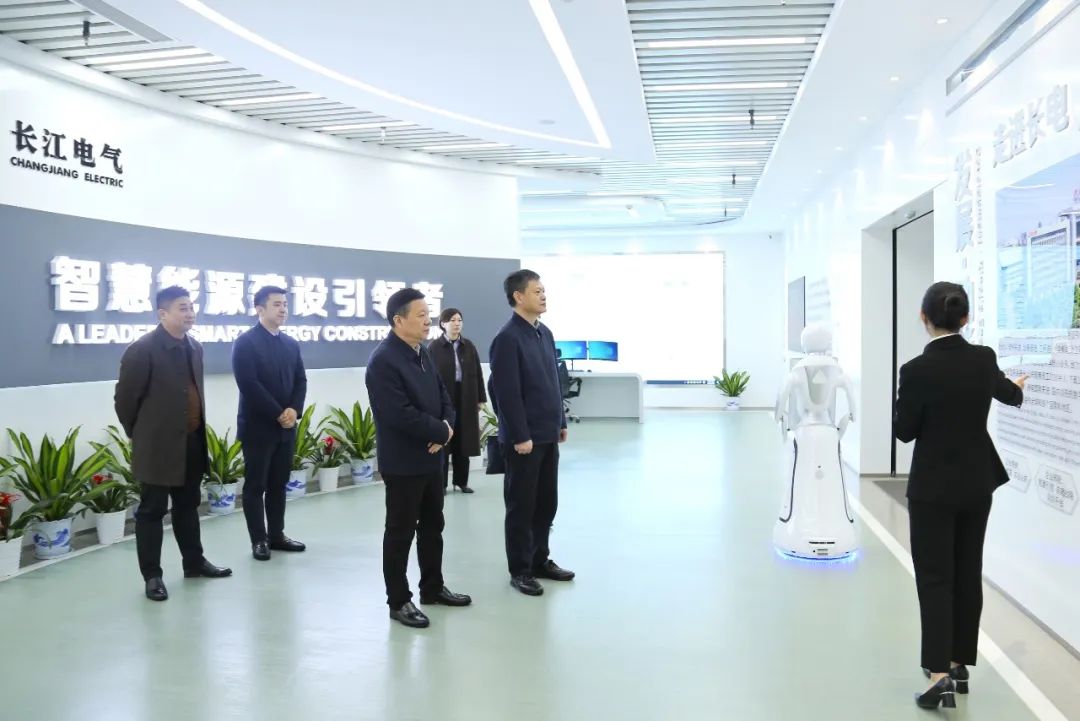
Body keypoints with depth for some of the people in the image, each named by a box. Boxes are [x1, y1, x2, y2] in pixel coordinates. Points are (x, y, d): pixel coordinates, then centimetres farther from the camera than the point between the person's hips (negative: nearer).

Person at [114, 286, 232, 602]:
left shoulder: (194, 347, 7)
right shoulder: (142, 350, -15)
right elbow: (124, 398, -9)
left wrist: (200, 431, 15)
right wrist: (140, 435, 1)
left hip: (192, 442, 7)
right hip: (159, 446, -7)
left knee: (188, 506, 19)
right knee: (152, 511, 4)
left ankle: (194, 562, 31)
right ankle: (152, 575, 13)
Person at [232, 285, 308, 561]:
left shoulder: (291, 344, 12)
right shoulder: (245, 342, -8)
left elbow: (301, 381, 9)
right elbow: (249, 384, -16)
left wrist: (294, 410, -9)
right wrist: (277, 414, -16)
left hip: (286, 426, 6)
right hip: (258, 426, -6)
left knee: (279, 483, 11)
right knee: (255, 485, 3)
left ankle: (277, 534, 20)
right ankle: (259, 539, 10)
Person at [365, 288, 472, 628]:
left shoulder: (423, 353, 8)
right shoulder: (383, 361, -19)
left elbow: (443, 396, 12)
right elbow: (400, 414, -26)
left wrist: (447, 427, -9)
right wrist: (441, 431, -16)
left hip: (432, 457, 9)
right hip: (403, 462, -8)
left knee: (433, 526, 18)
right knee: (400, 532, 4)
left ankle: (433, 587, 33)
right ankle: (399, 601, 17)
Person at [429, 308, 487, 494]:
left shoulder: (468, 345, 6)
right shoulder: (434, 347, -5)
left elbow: (477, 373, 8)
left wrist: (480, 398, 5)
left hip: (466, 399, 3)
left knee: (463, 441, 9)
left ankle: (461, 481, 20)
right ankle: (441, 483, 12)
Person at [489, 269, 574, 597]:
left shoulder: (545, 333, 11)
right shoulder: (507, 338, -15)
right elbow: (507, 393, -18)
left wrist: (561, 421, 15)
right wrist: (520, 436, -18)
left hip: (547, 434, 8)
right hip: (524, 437, -8)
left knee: (547, 502, 15)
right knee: (521, 505, 4)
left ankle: (540, 560, 29)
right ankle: (520, 570, 15)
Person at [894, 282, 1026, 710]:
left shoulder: (917, 370, -19)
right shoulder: (984, 359, -3)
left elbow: (905, 431, -9)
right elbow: (1007, 393, 20)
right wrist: (1019, 388, 43)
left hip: (933, 487, -5)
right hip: (977, 483, 5)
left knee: (935, 578, 0)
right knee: (967, 573, 14)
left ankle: (940, 675, -6)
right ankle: (959, 664, 24)